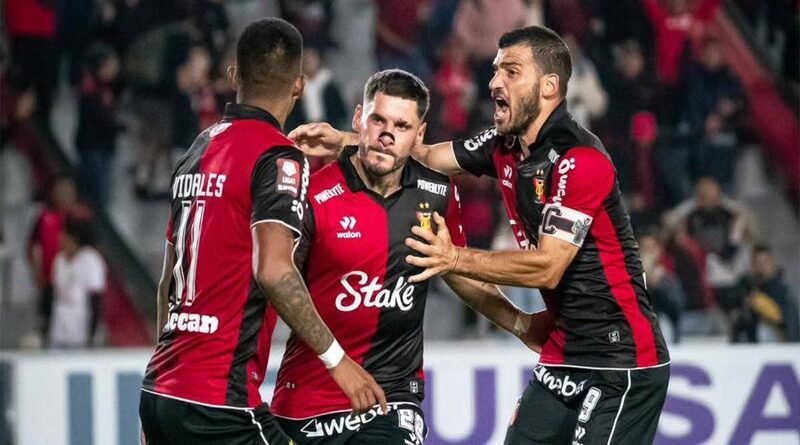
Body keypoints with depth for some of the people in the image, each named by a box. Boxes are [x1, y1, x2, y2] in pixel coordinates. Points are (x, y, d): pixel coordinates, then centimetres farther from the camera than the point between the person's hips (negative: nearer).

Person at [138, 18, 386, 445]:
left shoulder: (197, 151, 16)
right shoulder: (277, 158, -8)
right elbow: (273, 271, -21)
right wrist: (336, 359, -16)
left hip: (158, 392, 8)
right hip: (216, 401, -8)